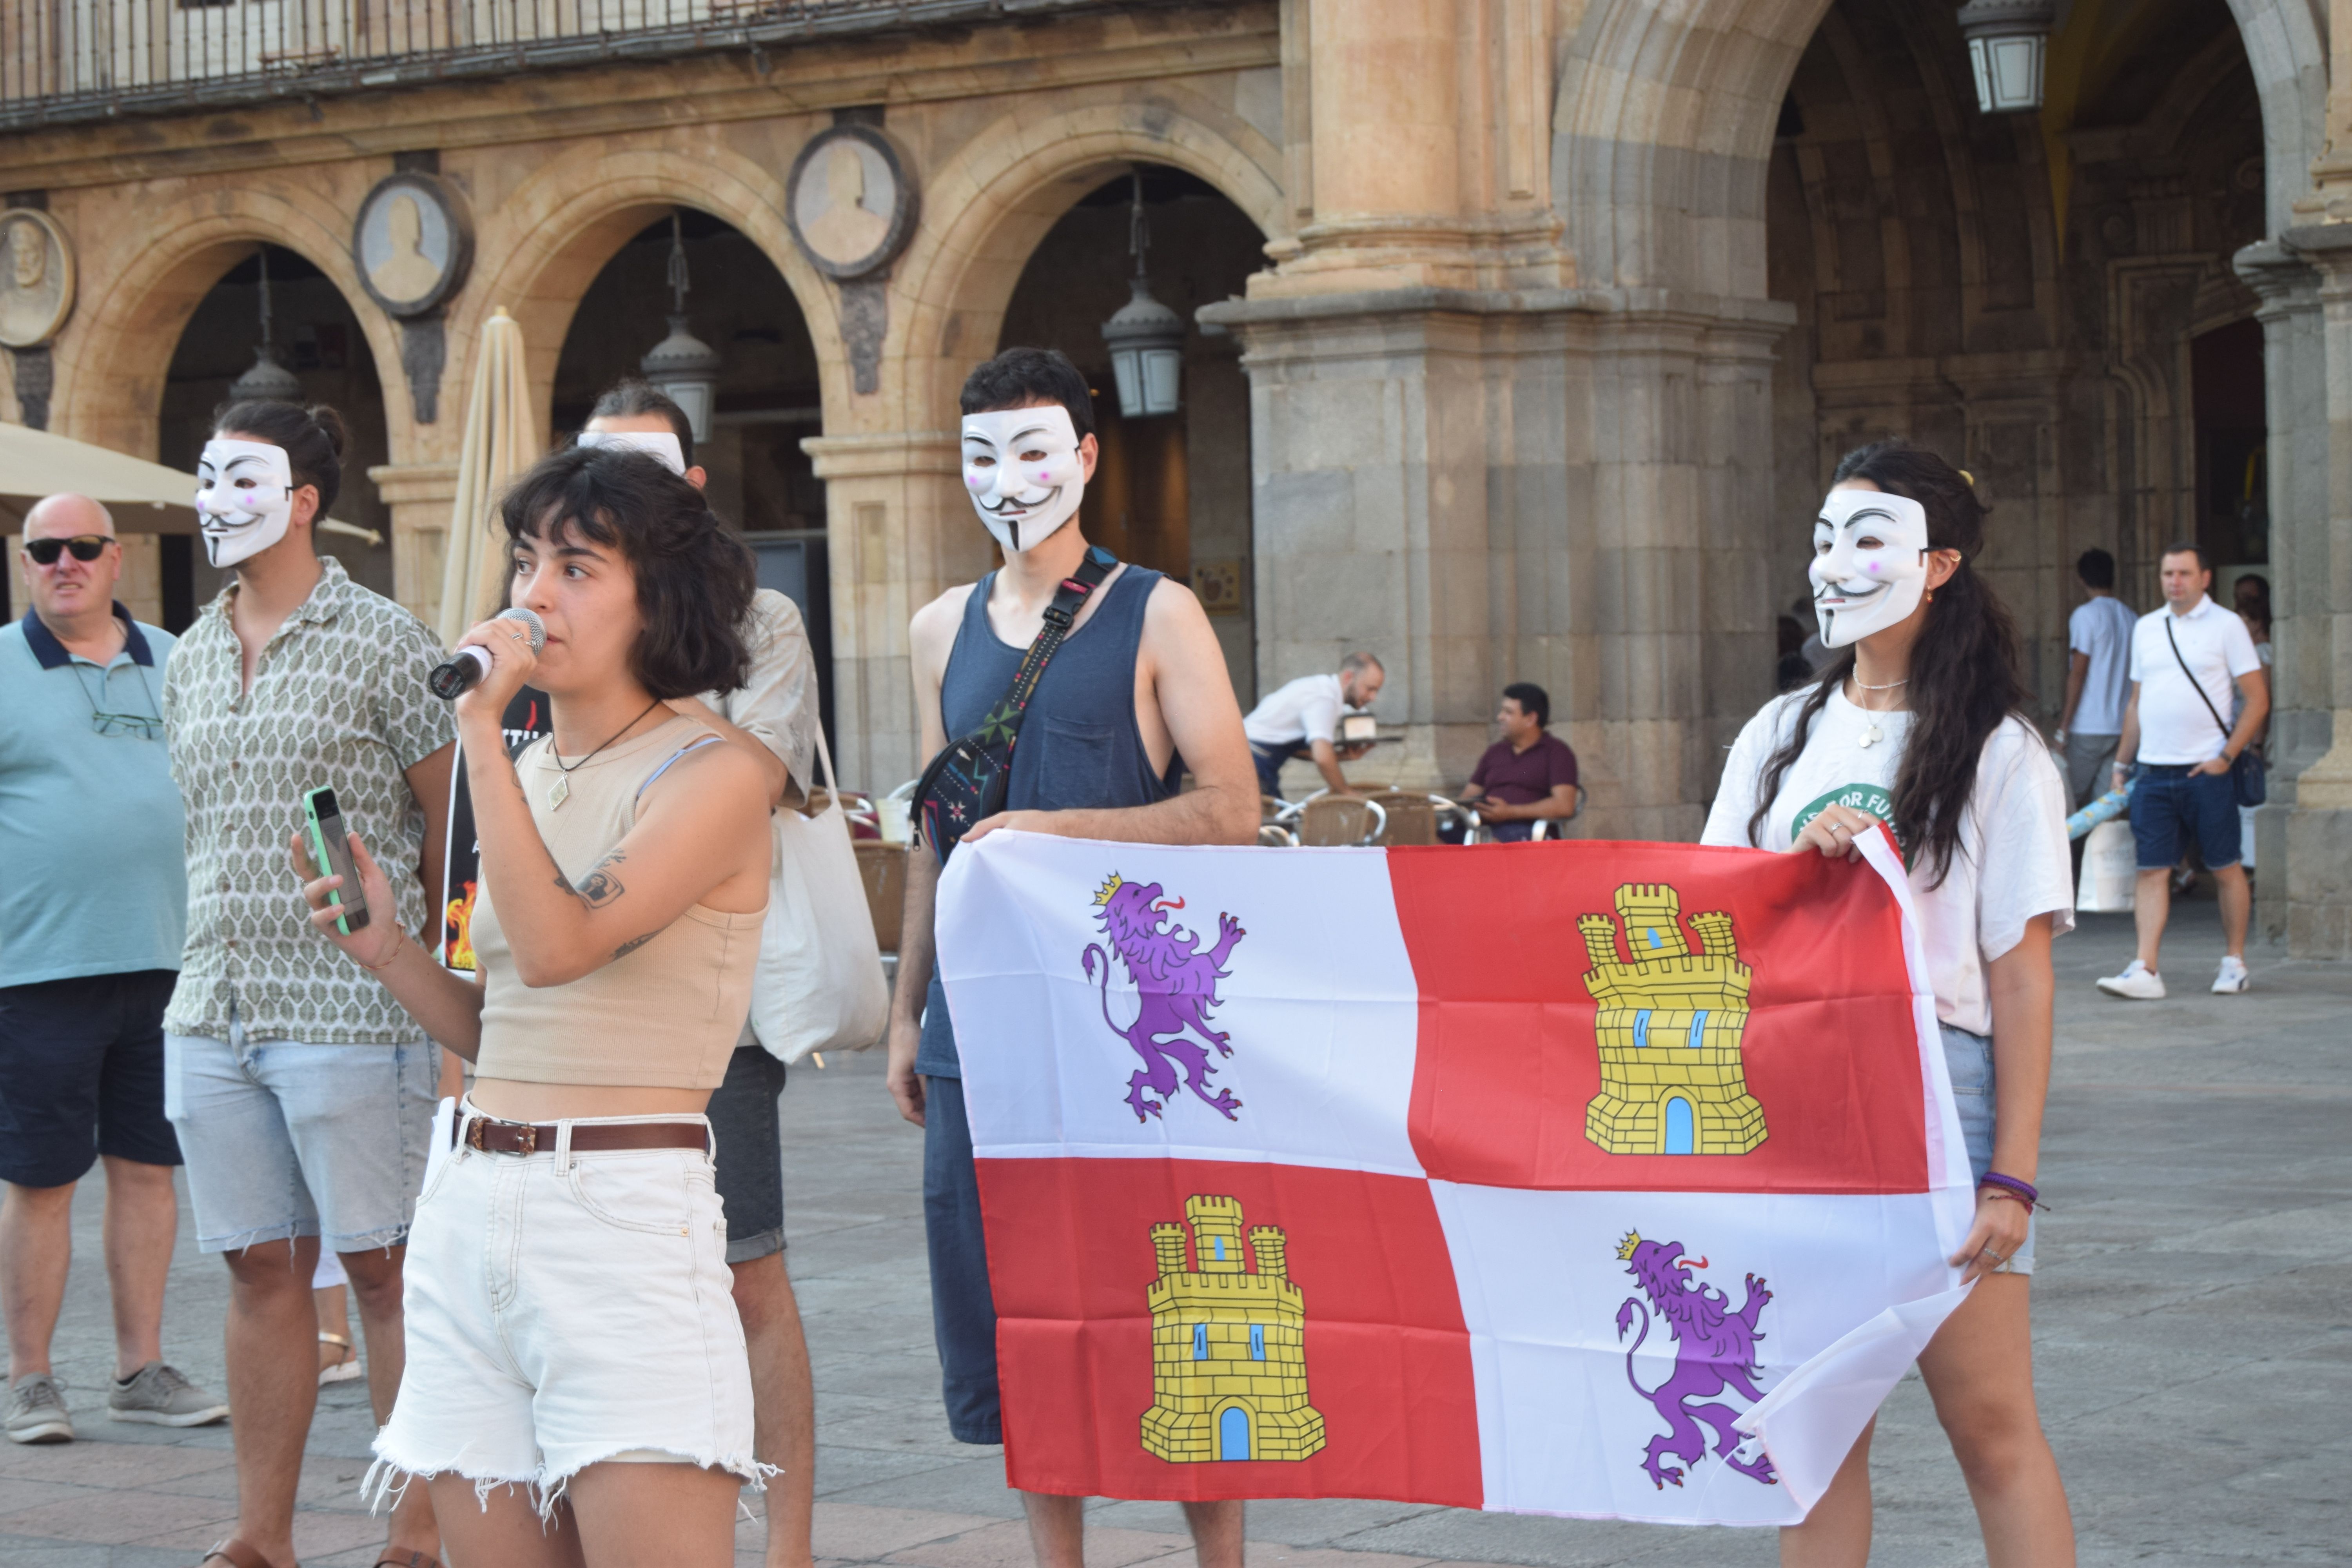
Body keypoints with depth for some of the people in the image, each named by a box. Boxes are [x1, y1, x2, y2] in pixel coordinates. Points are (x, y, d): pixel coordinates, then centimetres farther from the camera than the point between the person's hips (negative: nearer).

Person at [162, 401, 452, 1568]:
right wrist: (219, 963, 17)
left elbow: (454, 824, -1)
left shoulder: (380, 643, -4)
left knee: (383, 1269, -2)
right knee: (260, 1267, 9)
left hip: (349, 1013, -6)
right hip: (212, 1012, 6)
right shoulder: (190, 658, 14)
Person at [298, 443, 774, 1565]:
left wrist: (481, 728, -16)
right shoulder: (530, 775, 15)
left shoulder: (711, 779, -6)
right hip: (469, 1208, 7)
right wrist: (381, 944, 5)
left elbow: (558, 945, -21)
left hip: (626, 1213, -7)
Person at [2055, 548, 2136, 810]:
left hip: (2088, 728, -6)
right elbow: (2134, 676, 14)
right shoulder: (2129, 616, 11)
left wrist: (2063, 727, -10)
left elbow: (2077, 674, -12)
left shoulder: (2085, 615, -8)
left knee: (2069, 802, 1)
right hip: (2122, 727, 6)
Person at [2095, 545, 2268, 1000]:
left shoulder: (2226, 626, -1)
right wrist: (2122, 764, 15)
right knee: (2151, 870, -3)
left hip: (2206, 771, -4)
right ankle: (2145, 970, -7)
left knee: (2225, 868, 4)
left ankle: (2234, 963, 14)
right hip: (2154, 772, 4)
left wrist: (2226, 757, -11)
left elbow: (2257, 700, -4)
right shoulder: (2146, 628, 13)